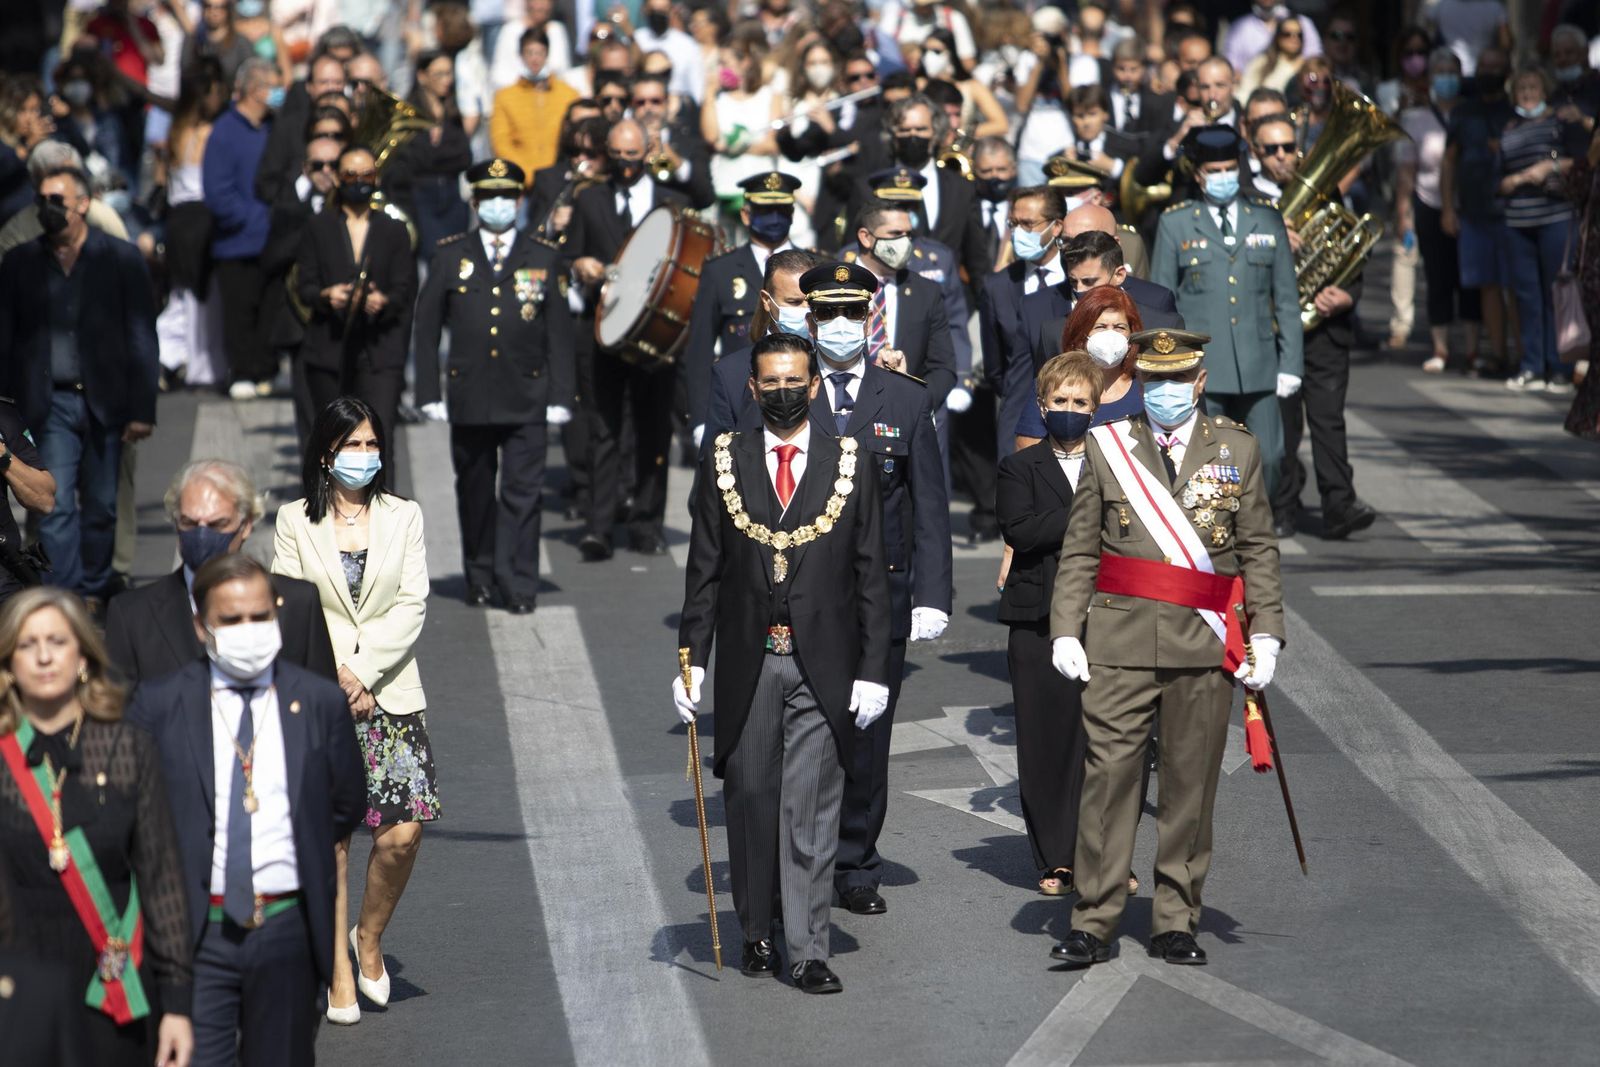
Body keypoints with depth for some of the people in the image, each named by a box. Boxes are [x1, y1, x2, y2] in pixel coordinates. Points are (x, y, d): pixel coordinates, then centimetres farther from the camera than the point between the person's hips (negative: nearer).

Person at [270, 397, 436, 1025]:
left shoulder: (403, 518, 8)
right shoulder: (295, 522, 4)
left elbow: (412, 605, 0)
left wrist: (362, 675, -11)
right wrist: (336, 679, -11)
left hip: (391, 694, 1)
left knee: (402, 833, -8)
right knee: (329, 837, 0)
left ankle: (370, 937, 18)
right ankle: (338, 971, 9)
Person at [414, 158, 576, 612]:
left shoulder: (544, 259, 6)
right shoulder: (450, 256, 6)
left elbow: (560, 333, 6)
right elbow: (427, 327, 7)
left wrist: (560, 396, 0)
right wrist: (429, 392, 1)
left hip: (526, 399, -1)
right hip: (469, 396, 1)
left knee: (522, 493, -5)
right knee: (474, 492, 10)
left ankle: (518, 586, -2)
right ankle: (480, 577, 23)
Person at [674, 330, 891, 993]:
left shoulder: (851, 465, 3)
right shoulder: (724, 464, 6)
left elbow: (871, 577, 3)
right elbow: (704, 572, 7)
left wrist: (873, 670, -2)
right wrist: (691, 660, 0)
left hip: (823, 664, -1)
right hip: (748, 661, 1)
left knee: (811, 811, -3)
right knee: (749, 802, 9)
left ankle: (808, 951, -1)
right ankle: (756, 932, 24)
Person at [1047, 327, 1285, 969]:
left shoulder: (1237, 451, 8)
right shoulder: (1107, 448, 7)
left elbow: (1258, 551, 9)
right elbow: (1079, 552, 8)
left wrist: (1266, 634, 0)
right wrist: (1066, 630, -3)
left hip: (1204, 648, 1)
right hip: (1120, 642, -1)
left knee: (1190, 786, 5)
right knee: (1108, 777, -3)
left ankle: (1176, 925, 15)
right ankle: (1094, 923, 3)